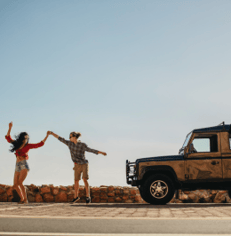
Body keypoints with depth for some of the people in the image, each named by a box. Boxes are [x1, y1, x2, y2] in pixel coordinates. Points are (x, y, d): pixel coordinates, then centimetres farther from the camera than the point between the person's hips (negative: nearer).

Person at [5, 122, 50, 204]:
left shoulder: (28, 145, 3)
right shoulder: (17, 144, 13)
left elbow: (40, 144, 2)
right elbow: (8, 138, 15)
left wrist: (47, 136, 1)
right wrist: (10, 128, 9)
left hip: (24, 165, -5)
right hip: (17, 166, 5)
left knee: (20, 182, -20)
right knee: (15, 185, 1)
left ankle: (25, 199, -10)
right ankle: (22, 198, 19)